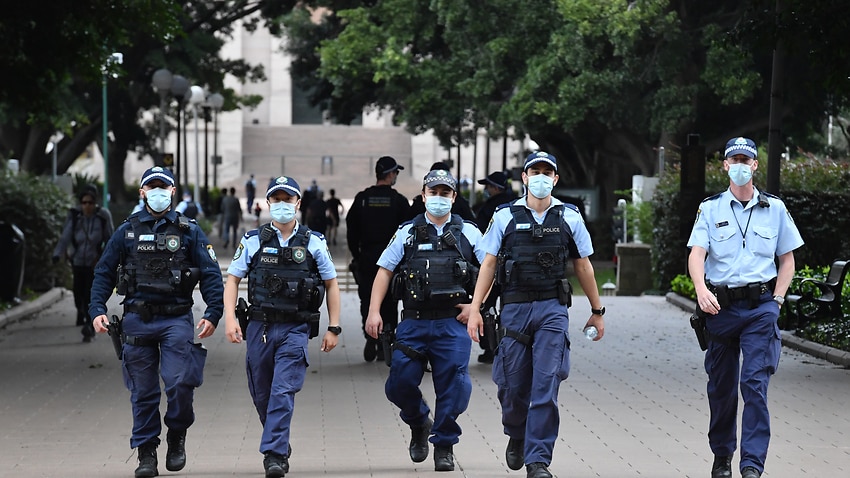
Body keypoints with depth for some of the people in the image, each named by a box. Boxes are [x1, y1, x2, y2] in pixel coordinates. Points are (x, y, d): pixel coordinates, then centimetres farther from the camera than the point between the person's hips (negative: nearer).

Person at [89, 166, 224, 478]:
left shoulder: (189, 231, 5)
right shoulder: (127, 232, 8)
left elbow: (211, 274, 2)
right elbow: (104, 273, 9)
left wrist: (213, 313, -9)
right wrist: (97, 309, -4)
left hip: (176, 320, -1)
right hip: (137, 320, 1)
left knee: (180, 383, -13)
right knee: (143, 392, 4)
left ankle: (177, 436, 12)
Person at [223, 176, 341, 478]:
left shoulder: (313, 243, 4)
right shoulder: (253, 242, 5)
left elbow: (331, 284, 10)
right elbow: (232, 280, 6)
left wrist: (334, 328, 5)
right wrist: (230, 317, -8)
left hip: (295, 329, -2)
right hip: (259, 327, 2)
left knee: (283, 391, -15)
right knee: (262, 394, 11)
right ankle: (280, 444, 32)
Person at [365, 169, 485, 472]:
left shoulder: (468, 233, 8)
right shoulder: (407, 233, 9)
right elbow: (384, 271, 8)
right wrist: (374, 311, -2)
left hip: (452, 324, -1)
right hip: (413, 323, 1)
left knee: (453, 384, -8)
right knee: (400, 384, -4)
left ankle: (444, 446, 6)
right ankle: (419, 425, 26)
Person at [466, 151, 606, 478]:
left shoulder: (569, 218, 6)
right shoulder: (505, 217, 4)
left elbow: (583, 266, 13)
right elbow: (489, 264, 6)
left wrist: (597, 311, 16)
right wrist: (475, 308, -2)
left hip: (553, 309, -1)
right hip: (515, 307, 1)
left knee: (546, 386, -9)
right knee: (513, 383, 4)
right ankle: (516, 436, 35)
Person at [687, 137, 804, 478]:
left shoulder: (774, 208, 8)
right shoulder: (710, 209, 5)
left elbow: (787, 259, 14)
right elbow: (696, 254, -8)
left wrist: (776, 300, 2)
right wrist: (701, 290, -27)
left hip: (760, 308, -1)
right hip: (720, 306, 1)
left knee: (755, 383, -12)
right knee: (721, 386, 9)